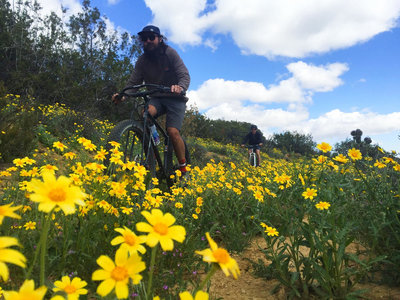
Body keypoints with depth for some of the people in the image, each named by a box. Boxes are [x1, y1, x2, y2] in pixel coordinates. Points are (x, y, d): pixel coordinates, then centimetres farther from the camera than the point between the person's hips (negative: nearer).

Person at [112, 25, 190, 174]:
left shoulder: (170, 53, -9)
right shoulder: (142, 60, 1)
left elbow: (185, 76, -18)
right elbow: (133, 82, -4)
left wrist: (180, 87, -42)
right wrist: (122, 95, -25)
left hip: (174, 98, -3)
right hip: (156, 98, 3)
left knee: (173, 131, -23)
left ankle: (183, 169, -5)